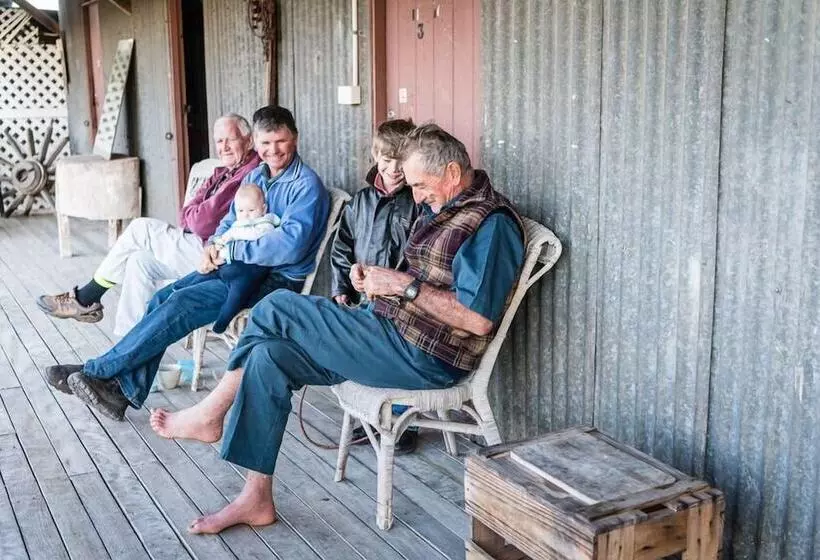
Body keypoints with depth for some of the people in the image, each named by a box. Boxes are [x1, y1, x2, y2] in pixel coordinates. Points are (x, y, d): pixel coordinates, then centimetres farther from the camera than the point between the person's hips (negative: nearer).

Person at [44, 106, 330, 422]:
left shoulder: (306, 185, -14)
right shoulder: (255, 176, 14)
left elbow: (290, 245, -26)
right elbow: (231, 221, 19)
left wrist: (230, 251, -20)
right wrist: (213, 247, -5)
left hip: (277, 279, -8)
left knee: (182, 302, -22)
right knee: (163, 298, -9)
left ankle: (98, 372, -13)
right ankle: (125, 390, -9)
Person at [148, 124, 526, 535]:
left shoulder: (491, 223, -16)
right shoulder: (440, 210, 15)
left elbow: (478, 319, -24)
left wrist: (404, 285, -20)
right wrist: (380, 280, 5)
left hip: (423, 357, -10)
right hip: (393, 329, 10)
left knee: (277, 309, -13)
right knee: (269, 356, -3)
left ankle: (209, 416, 6)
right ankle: (256, 499, 4)